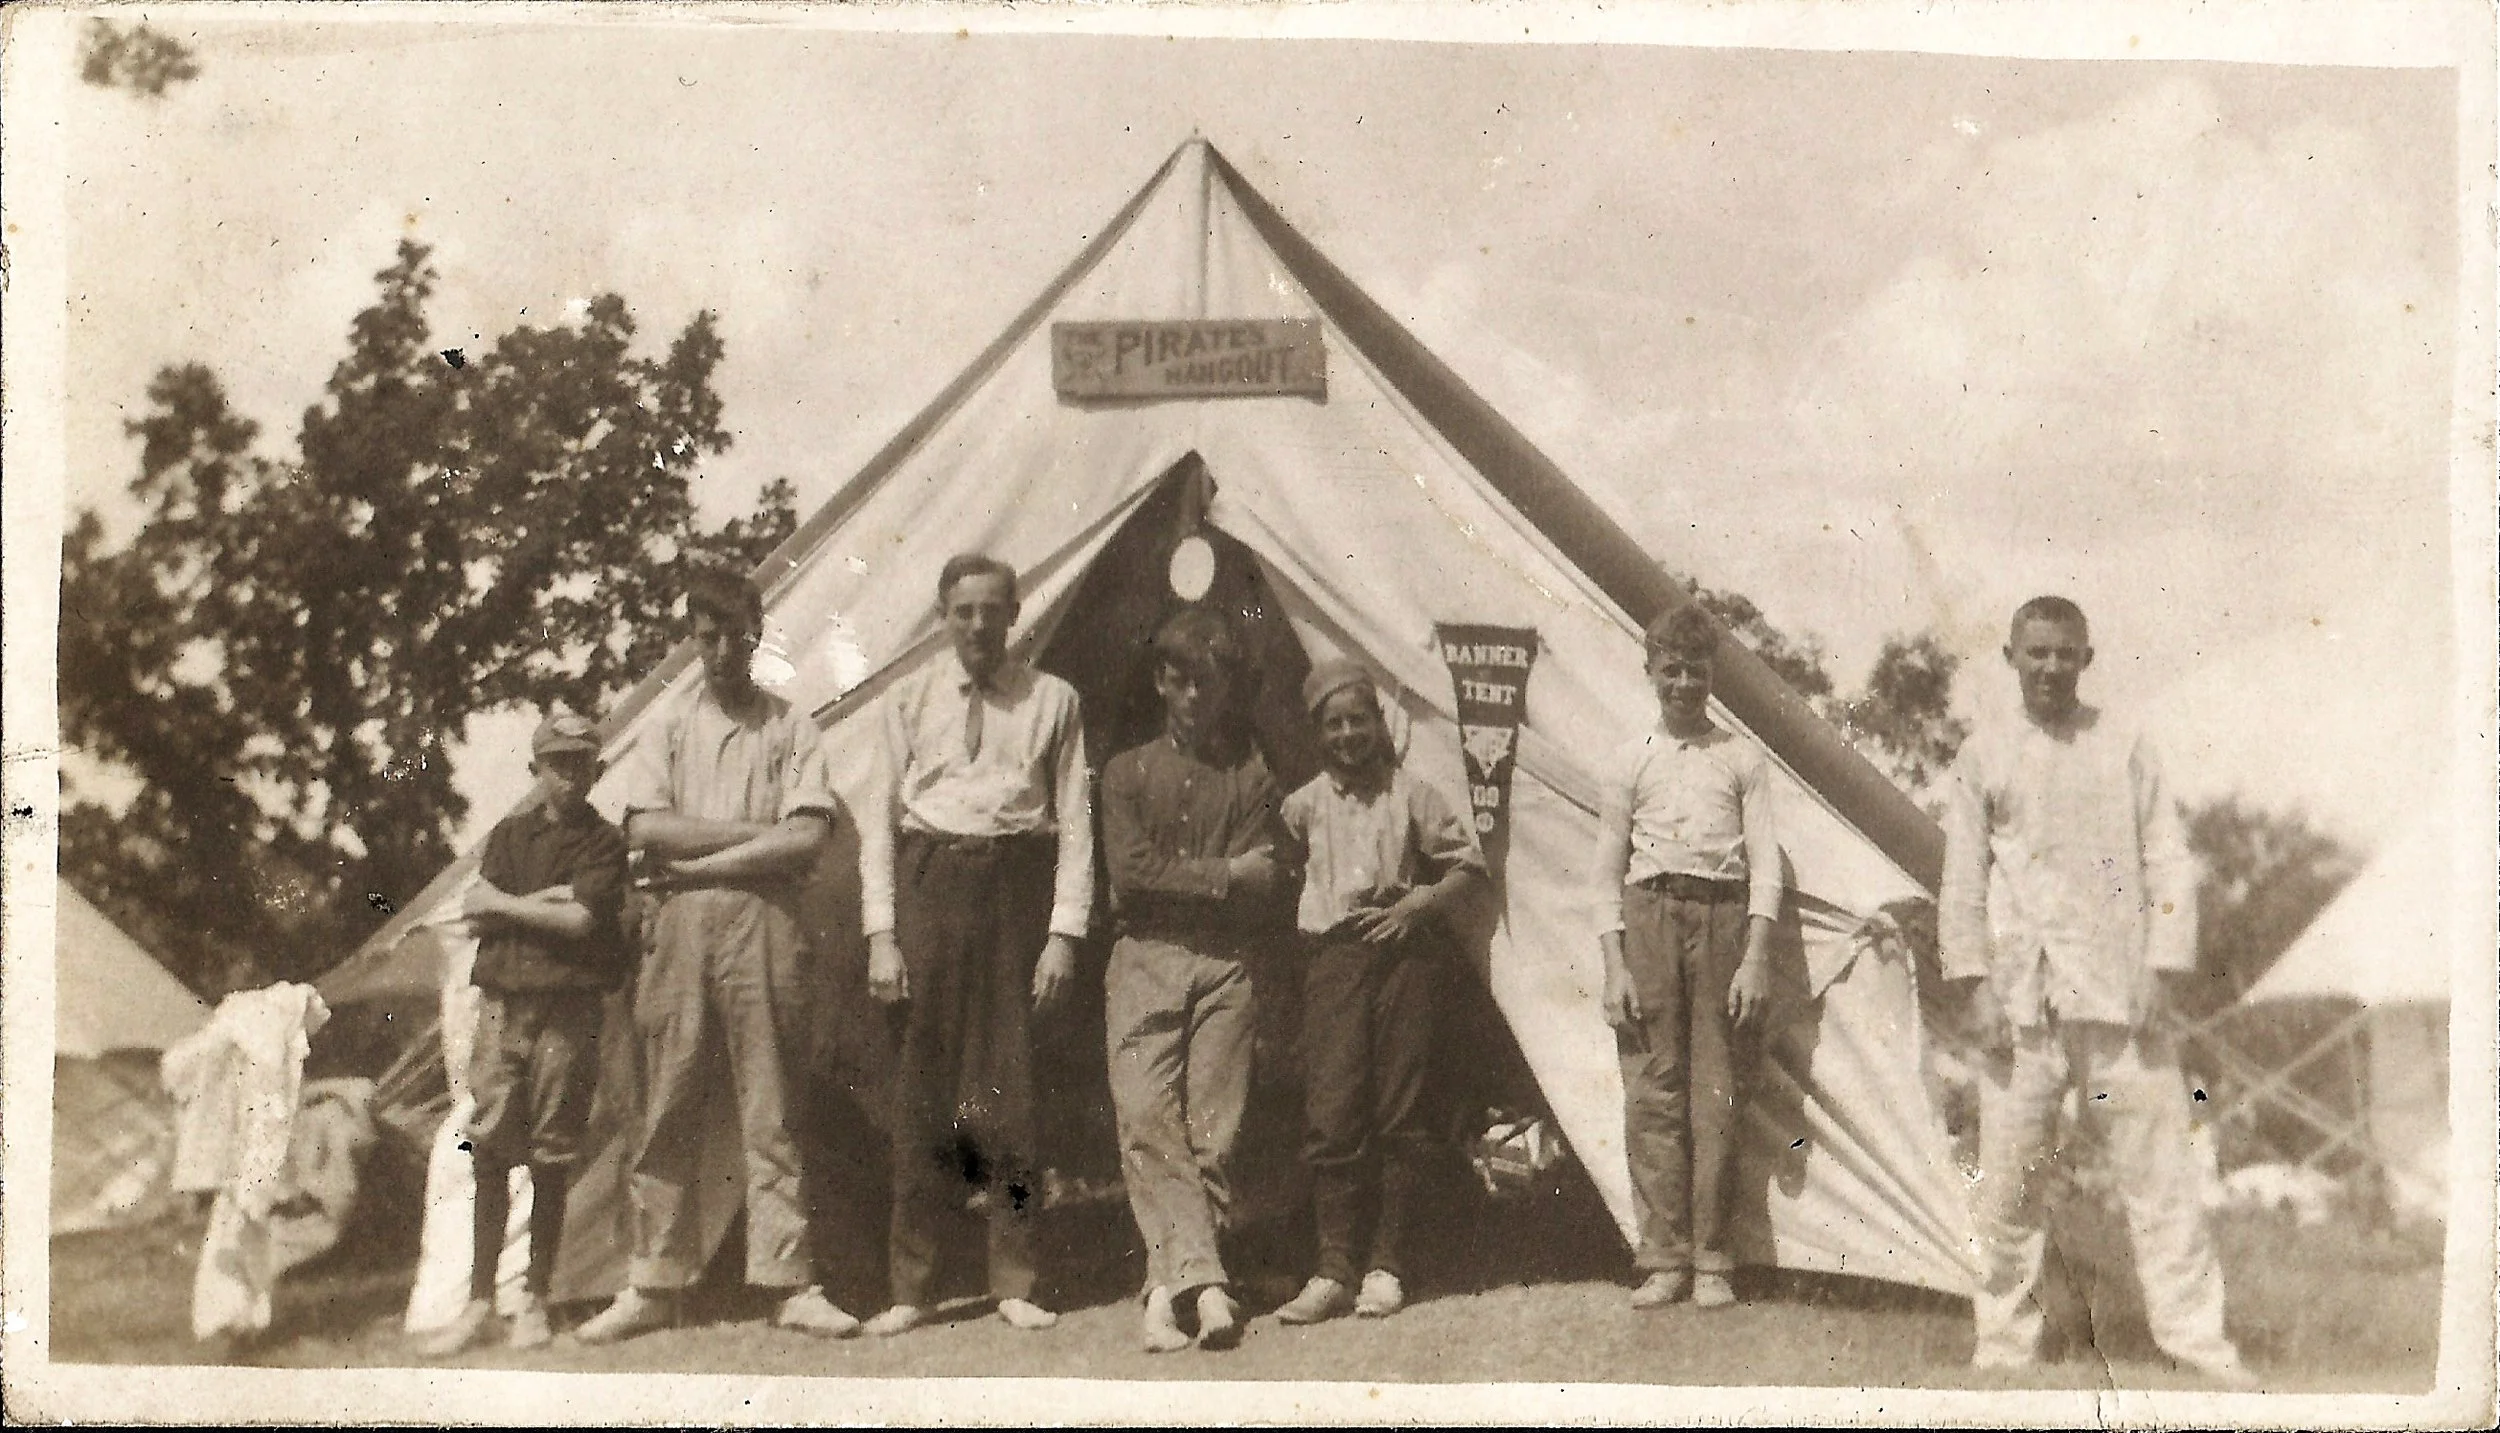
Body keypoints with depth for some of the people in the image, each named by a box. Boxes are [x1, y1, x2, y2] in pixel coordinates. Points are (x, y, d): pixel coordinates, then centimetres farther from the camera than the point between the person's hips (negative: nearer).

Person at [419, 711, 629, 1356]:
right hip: (503, 1002, 2)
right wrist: (541, 901, -6)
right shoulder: (508, 835, 15)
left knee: (551, 1158, 0)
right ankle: (479, 1300, 1)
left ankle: (535, 1299, 9)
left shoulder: (604, 842, 5)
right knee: (490, 1153, -2)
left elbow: (580, 921, -9)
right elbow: (474, 912, 4)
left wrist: (506, 904, -1)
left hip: (570, 1007, -2)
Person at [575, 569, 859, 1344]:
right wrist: (754, 831, -6)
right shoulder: (667, 730, 14)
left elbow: (808, 837, -4)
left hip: (764, 923, -1)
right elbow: (646, 827, 0)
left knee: (771, 1107, -1)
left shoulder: (791, 728, 9)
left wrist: (699, 862, -6)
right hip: (681, 926, 2)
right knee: (668, 1111, 1)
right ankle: (654, 1283, 6)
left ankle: (789, 1281, 0)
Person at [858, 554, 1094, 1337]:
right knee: (922, 1086, 1)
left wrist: (1065, 931, -4)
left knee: (1014, 1082, 1)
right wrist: (881, 935, -1)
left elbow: (1075, 821, 4)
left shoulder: (1052, 700, 7)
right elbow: (879, 817, 7)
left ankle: (1015, 1283, 12)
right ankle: (909, 1287, 9)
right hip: (929, 884, 1)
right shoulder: (908, 700, 8)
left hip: (1018, 883, 0)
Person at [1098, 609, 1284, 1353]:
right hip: (1145, 963, 0)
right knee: (1148, 1122, -14)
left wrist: (1178, 877, -3)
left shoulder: (1251, 774, 11)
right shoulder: (1128, 771, 12)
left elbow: (1259, 885, 1)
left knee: (1213, 1133, -6)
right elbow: (1128, 871, -2)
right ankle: (1205, 1281, -20)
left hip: (1225, 966, 0)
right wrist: (1221, 875, -5)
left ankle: (1169, 1288, -3)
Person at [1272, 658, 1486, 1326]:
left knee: (1398, 1115, -1)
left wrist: (1414, 907, -3)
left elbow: (1468, 865, 9)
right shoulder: (1304, 804, 11)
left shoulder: (1411, 794, 8)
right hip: (1333, 958, 1)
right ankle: (1335, 1268, -7)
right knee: (1332, 1112, -8)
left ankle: (1385, 1266, 5)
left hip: (1402, 953, 0)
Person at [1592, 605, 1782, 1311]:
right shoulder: (1630, 759, 12)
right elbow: (1608, 872, 10)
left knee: (1718, 1093, -2)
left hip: (1724, 916, 0)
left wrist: (1755, 957, -6)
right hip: (1649, 915, 0)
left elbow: (1766, 862, 5)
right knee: (1653, 1088, -3)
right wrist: (1614, 966, 0)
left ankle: (1711, 1263, 4)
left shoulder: (1742, 759, 11)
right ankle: (1664, 1259, 2)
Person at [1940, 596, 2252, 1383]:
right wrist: (1974, 984, 0)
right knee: (2007, 1175, 1)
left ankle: (2195, 1332, 4)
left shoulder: (2125, 747, 8)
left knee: (2157, 1164, -1)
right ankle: (2004, 1337, 12)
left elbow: (2168, 861, 6)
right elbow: (1963, 877, 8)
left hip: (2117, 990, 0)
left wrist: (2162, 970, -4)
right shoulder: (1984, 756, 9)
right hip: (2021, 997, 1)